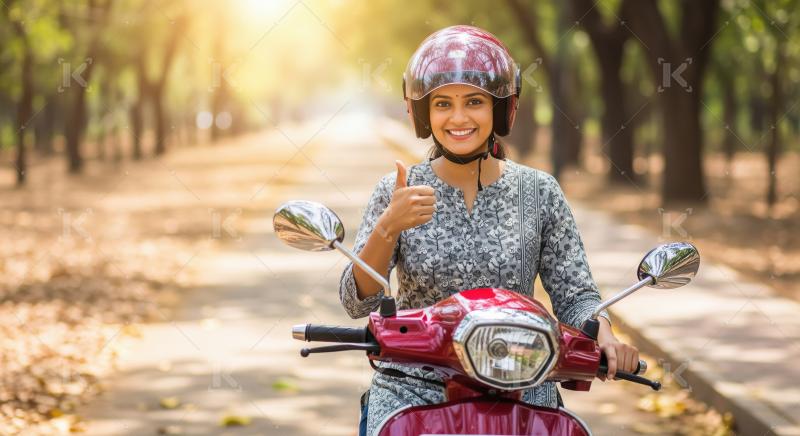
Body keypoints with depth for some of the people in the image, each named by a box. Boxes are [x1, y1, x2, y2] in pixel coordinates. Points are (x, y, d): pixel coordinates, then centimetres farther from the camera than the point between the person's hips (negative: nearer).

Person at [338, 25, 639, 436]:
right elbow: (356, 301, -4)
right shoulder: (396, 192, 3)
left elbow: (575, 295, 5)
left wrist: (603, 336, -16)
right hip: (412, 391, 0)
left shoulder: (539, 193, 4)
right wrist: (388, 227, -21)